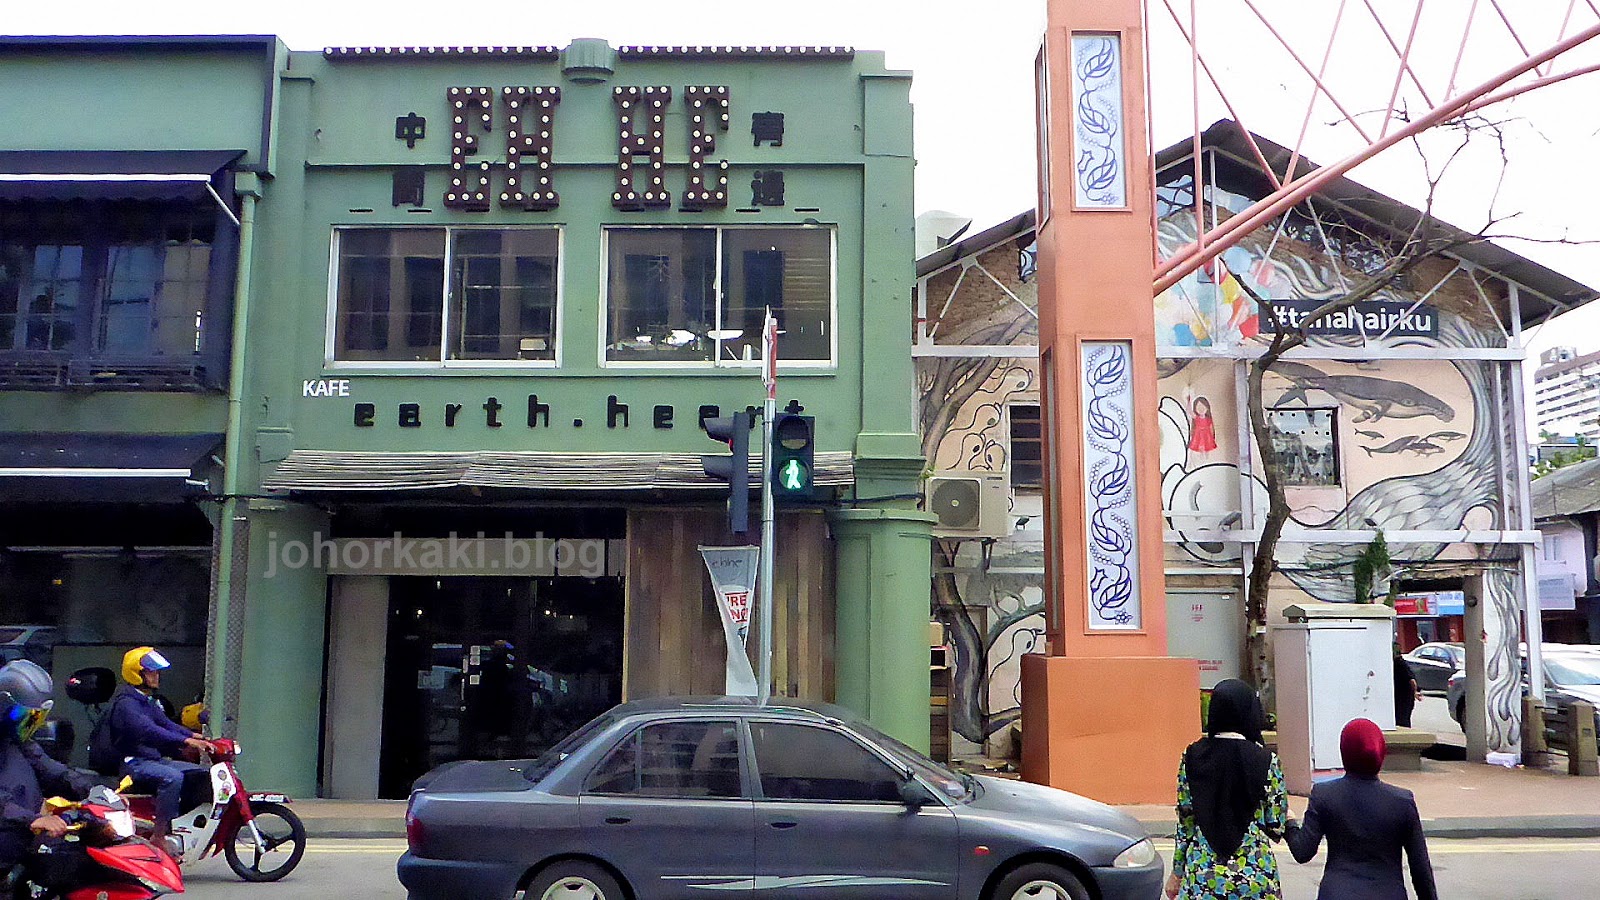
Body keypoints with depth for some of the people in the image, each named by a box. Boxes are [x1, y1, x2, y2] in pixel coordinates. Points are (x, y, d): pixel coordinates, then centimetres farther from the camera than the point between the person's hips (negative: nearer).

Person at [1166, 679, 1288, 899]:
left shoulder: (1192, 757, -2)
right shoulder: (1266, 761, -7)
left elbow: (1185, 821, 3)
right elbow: (1276, 828, -4)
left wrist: (1177, 873, 12)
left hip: (1202, 873, 1)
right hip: (1254, 873, -1)